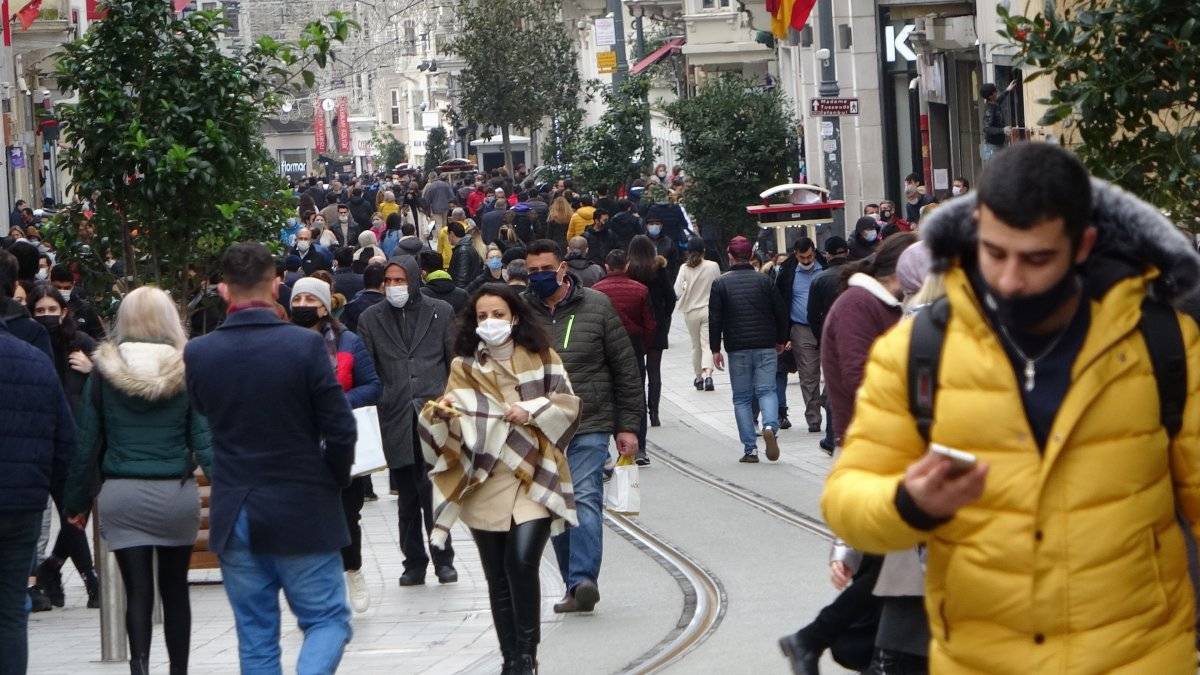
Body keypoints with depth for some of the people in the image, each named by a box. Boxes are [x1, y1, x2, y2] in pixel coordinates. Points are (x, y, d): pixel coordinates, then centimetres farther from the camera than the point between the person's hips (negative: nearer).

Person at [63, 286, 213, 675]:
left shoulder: (104, 373, -1)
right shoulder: (187, 371, -3)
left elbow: (87, 443, 2)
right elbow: (203, 440, -8)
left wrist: (77, 501, 10)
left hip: (121, 496, 0)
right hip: (176, 494, 0)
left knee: (137, 592, -2)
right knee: (174, 589, 15)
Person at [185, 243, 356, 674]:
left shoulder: (197, 354, -5)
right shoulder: (305, 346, -13)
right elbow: (341, 431, -12)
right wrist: (334, 481, 6)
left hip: (234, 515, 3)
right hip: (302, 514, -3)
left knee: (256, 637, 11)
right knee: (328, 620, 7)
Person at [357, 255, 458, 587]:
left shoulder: (440, 313, 7)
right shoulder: (371, 319, 9)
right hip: (396, 419, 2)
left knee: (435, 492, -7)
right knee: (407, 497, 6)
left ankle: (443, 560, 4)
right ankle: (414, 563, 14)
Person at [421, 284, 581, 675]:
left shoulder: (541, 358, 8)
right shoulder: (464, 367, 9)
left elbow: (568, 404, 3)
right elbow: (447, 430, 3)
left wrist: (532, 410, -13)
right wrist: (441, 412, -19)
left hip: (533, 478, -2)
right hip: (485, 485, 2)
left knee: (522, 562, -19)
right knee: (498, 576, 6)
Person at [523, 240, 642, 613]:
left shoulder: (596, 306, 0)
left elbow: (625, 368, 5)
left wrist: (627, 425, 2)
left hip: (590, 427, -3)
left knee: (585, 500, -16)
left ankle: (582, 580, -25)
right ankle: (577, 588, 14)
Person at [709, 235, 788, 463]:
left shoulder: (721, 284, -1)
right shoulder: (764, 280, 3)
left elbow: (715, 319, -4)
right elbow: (781, 313, 4)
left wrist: (715, 349, 2)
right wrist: (781, 340, 17)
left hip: (737, 348, -1)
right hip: (766, 346, 1)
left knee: (742, 398, 6)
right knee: (766, 390, 3)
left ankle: (750, 448, 0)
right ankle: (770, 426, -27)